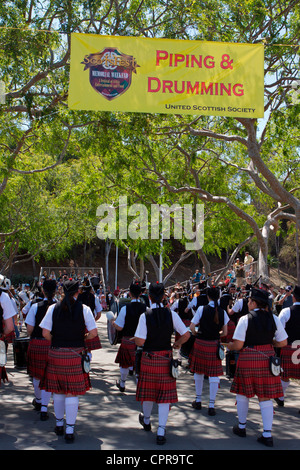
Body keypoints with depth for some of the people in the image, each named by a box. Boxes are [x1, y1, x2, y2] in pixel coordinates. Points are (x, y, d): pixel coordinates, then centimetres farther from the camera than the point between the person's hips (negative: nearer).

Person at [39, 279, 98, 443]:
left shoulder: (53, 308, -2)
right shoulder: (84, 309, -5)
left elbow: (45, 333, -5)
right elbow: (93, 332, -7)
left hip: (55, 354, 2)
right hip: (75, 354, -2)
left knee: (57, 391, 16)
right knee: (72, 392, 3)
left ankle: (59, 425, 31)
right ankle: (69, 430, 4)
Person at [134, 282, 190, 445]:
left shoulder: (145, 316, -13)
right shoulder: (171, 314, -8)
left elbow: (139, 341, -17)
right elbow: (186, 334, -6)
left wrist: (136, 340, 5)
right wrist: (178, 344, 12)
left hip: (148, 359, 0)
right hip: (166, 359, 0)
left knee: (148, 390, 18)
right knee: (165, 394, 6)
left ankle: (146, 420, 42)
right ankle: (161, 432, 2)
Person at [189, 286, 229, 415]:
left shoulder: (202, 309, -9)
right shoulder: (222, 312, -3)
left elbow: (192, 327, -10)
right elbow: (225, 333, 3)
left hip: (200, 343, 0)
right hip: (214, 345, 0)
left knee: (199, 371, 16)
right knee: (214, 374, 3)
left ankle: (198, 400, 27)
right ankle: (211, 405, 0)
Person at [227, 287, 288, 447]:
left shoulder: (245, 319, -12)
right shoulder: (273, 318, -1)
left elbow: (238, 345, -14)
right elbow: (283, 342, 3)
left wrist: (228, 346, 7)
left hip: (248, 358, -3)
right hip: (267, 358, 3)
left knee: (243, 394, 16)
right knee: (265, 397, 8)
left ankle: (241, 427, 29)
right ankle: (267, 435, 6)